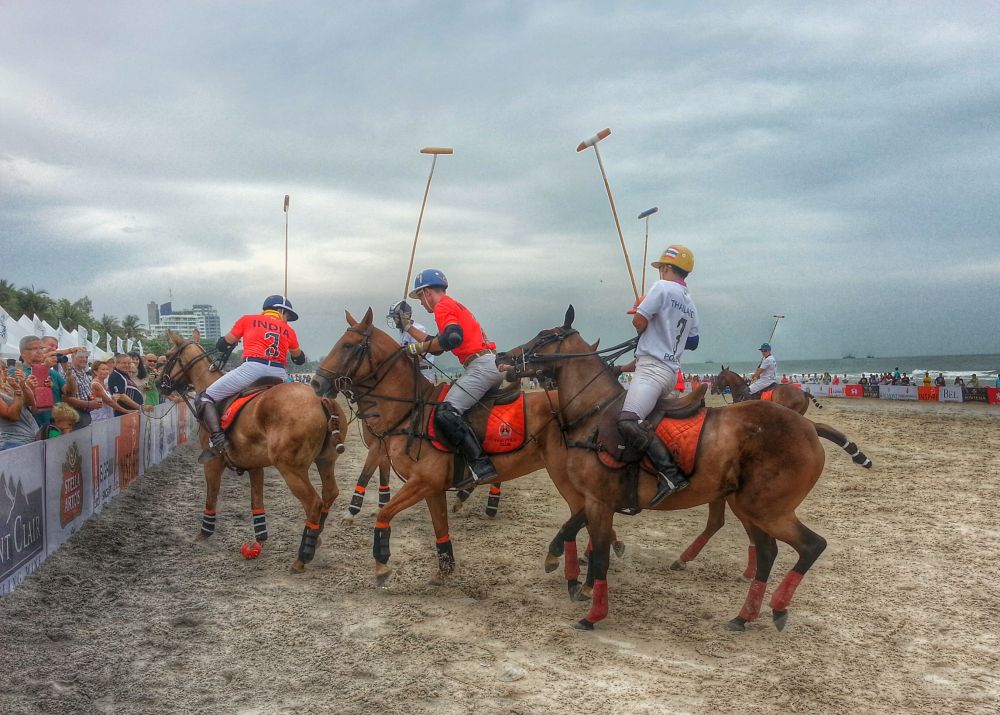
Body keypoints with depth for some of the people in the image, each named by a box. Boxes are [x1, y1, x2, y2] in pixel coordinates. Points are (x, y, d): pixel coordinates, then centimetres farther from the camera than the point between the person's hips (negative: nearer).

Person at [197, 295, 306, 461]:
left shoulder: (248, 320, 17)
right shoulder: (288, 330, 22)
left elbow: (224, 344, 27)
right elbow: (299, 358, 37)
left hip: (252, 368, -3)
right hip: (279, 373, 3)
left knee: (206, 398, 3)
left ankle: (217, 438, -20)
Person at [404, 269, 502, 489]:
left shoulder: (443, 306, -4)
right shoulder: (454, 306, 28)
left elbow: (452, 338, -22)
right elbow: (437, 342, 33)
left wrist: (419, 347, -10)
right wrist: (408, 328, 37)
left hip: (481, 365, -11)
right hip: (493, 364, 11)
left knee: (446, 413, -22)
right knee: (451, 409, 25)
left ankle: (481, 465, -30)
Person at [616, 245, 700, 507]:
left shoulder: (662, 287, -5)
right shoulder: (691, 304, 21)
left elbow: (639, 322, -13)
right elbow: (692, 342, 30)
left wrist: (641, 305, 8)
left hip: (652, 367, -10)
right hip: (671, 371, 10)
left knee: (628, 421, -27)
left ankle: (670, 472, -34)